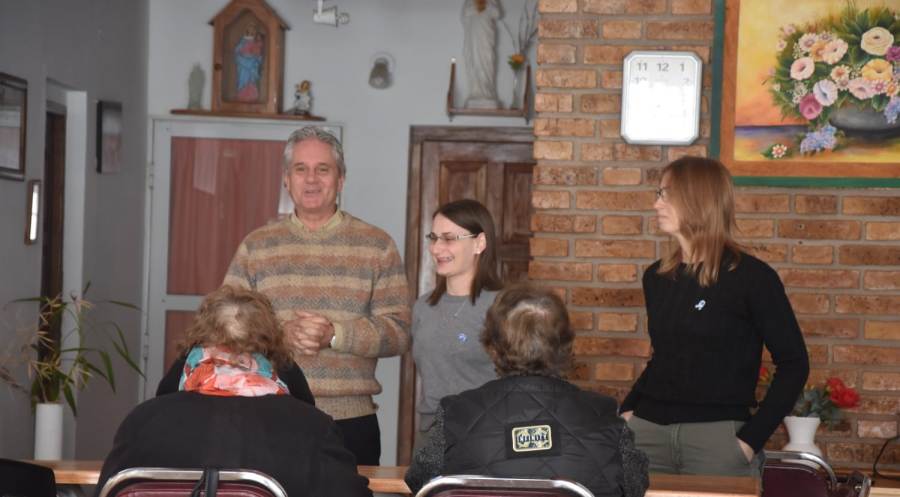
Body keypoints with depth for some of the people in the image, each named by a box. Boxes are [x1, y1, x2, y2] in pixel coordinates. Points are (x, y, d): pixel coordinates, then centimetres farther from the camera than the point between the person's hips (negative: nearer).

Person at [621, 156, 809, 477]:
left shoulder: (751, 276, -6)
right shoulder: (656, 277, 11)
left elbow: (793, 363, -5)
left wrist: (752, 438, -11)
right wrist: (628, 409, 7)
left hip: (717, 435, -5)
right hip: (648, 430, 5)